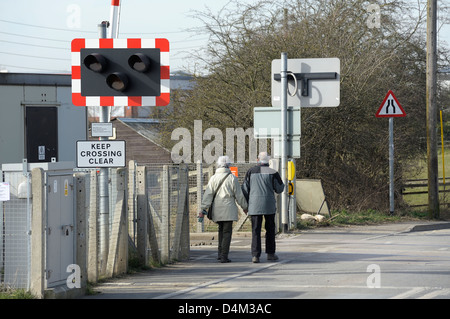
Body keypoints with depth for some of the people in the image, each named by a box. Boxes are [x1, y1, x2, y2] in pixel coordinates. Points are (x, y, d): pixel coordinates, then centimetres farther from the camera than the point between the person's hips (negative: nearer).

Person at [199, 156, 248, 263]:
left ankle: (220, 253, 15)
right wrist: (245, 207, 13)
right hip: (228, 209, -4)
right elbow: (239, 195, -1)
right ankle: (224, 256, -7)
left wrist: (203, 210, -3)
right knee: (227, 232, -1)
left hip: (216, 209, 4)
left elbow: (208, 194, -3)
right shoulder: (232, 178, -5)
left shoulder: (213, 178, 2)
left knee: (221, 229, 20)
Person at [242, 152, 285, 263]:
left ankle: (255, 255, -9)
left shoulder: (251, 171, 1)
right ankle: (270, 253, 18)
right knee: (270, 229, 14)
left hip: (254, 205, 1)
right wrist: (282, 183, 26)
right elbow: (279, 189, 4)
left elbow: (245, 189, 5)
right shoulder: (273, 173, -5)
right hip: (269, 206, -1)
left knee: (256, 230, 0)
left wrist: (245, 204, 15)